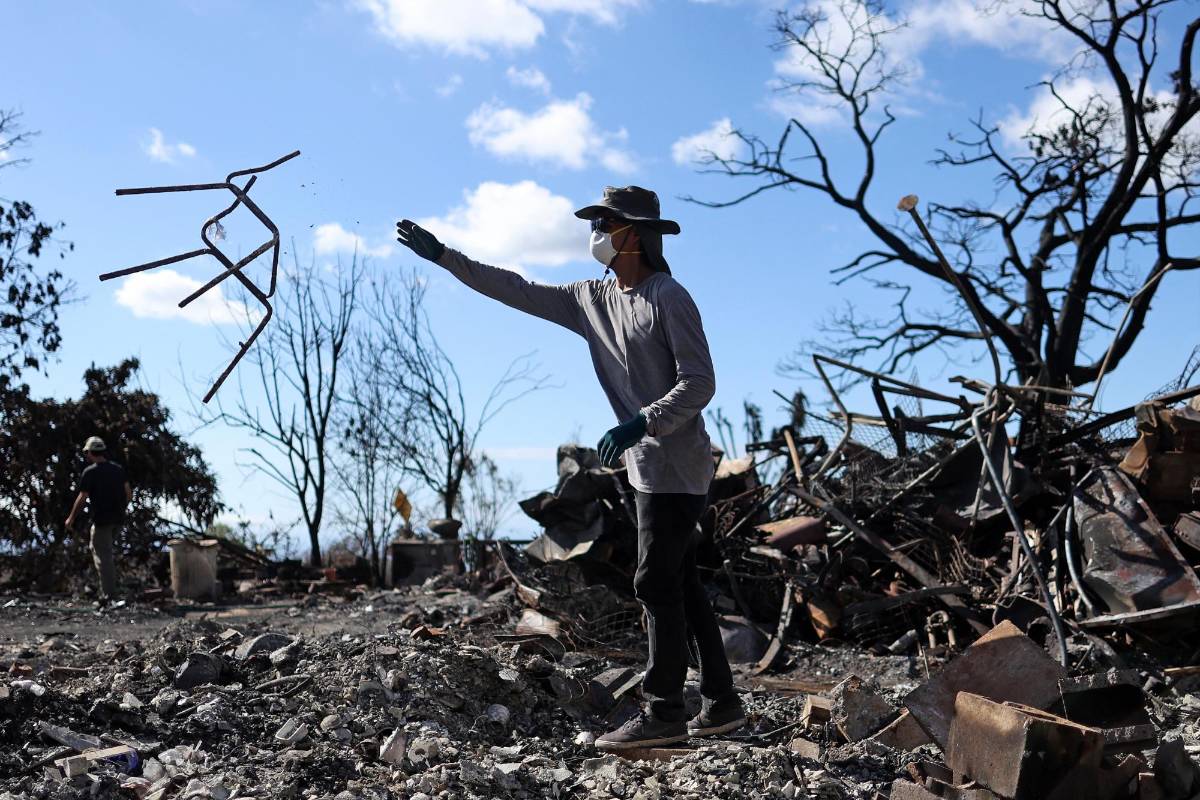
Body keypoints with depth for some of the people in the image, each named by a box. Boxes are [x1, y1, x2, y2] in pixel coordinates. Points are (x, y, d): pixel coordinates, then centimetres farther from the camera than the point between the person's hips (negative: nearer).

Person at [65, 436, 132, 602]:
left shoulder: (89, 472, -10)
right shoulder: (118, 469, 6)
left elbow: (82, 498, -11)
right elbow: (129, 493, 6)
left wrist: (71, 518, 0)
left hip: (102, 519, -6)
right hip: (118, 518, 6)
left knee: (103, 555, 0)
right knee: (97, 547, 25)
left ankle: (108, 593, -1)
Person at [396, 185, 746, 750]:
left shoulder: (668, 297, -11)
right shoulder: (592, 300, 13)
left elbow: (699, 383, -15)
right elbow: (516, 291, 16)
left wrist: (639, 424, -26)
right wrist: (444, 256, 14)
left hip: (676, 465, -8)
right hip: (648, 466, 8)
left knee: (657, 583, -8)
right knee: (678, 584, 10)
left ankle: (663, 712, -2)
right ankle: (720, 703, 18)